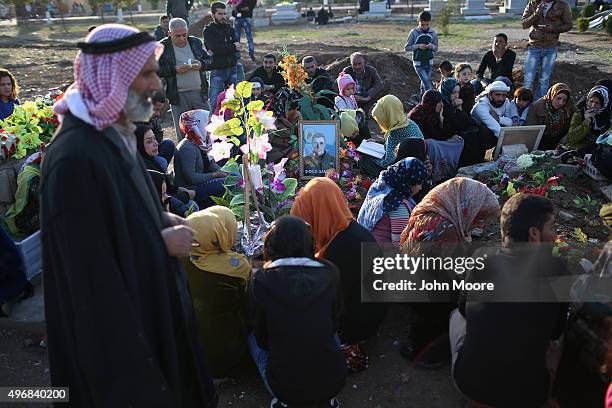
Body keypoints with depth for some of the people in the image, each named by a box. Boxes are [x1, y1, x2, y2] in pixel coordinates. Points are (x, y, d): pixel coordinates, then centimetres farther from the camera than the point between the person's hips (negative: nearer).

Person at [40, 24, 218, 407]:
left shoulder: (115, 132, 2)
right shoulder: (75, 157, -29)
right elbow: (88, 262, -27)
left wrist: (161, 220, -1)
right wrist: (161, 241, -18)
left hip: (144, 292, 9)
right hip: (112, 315, -9)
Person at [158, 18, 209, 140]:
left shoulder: (196, 42, 9)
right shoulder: (163, 47, -2)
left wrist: (201, 64, -8)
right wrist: (175, 69, -19)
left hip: (199, 92, 3)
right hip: (178, 95, -3)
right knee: (182, 132, 6)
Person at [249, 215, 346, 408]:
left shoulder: (261, 280, -12)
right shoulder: (330, 273, -8)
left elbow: (262, 339, 1)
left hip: (285, 386, -1)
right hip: (333, 382, 2)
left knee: (253, 338, 25)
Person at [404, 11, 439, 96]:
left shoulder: (433, 32, 3)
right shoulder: (414, 32, -6)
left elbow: (436, 48, 11)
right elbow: (407, 48, -4)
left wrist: (432, 46, -12)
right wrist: (418, 46, -18)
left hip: (429, 62, 4)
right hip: (418, 63, -4)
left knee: (424, 83, 11)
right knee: (426, 82, -15)